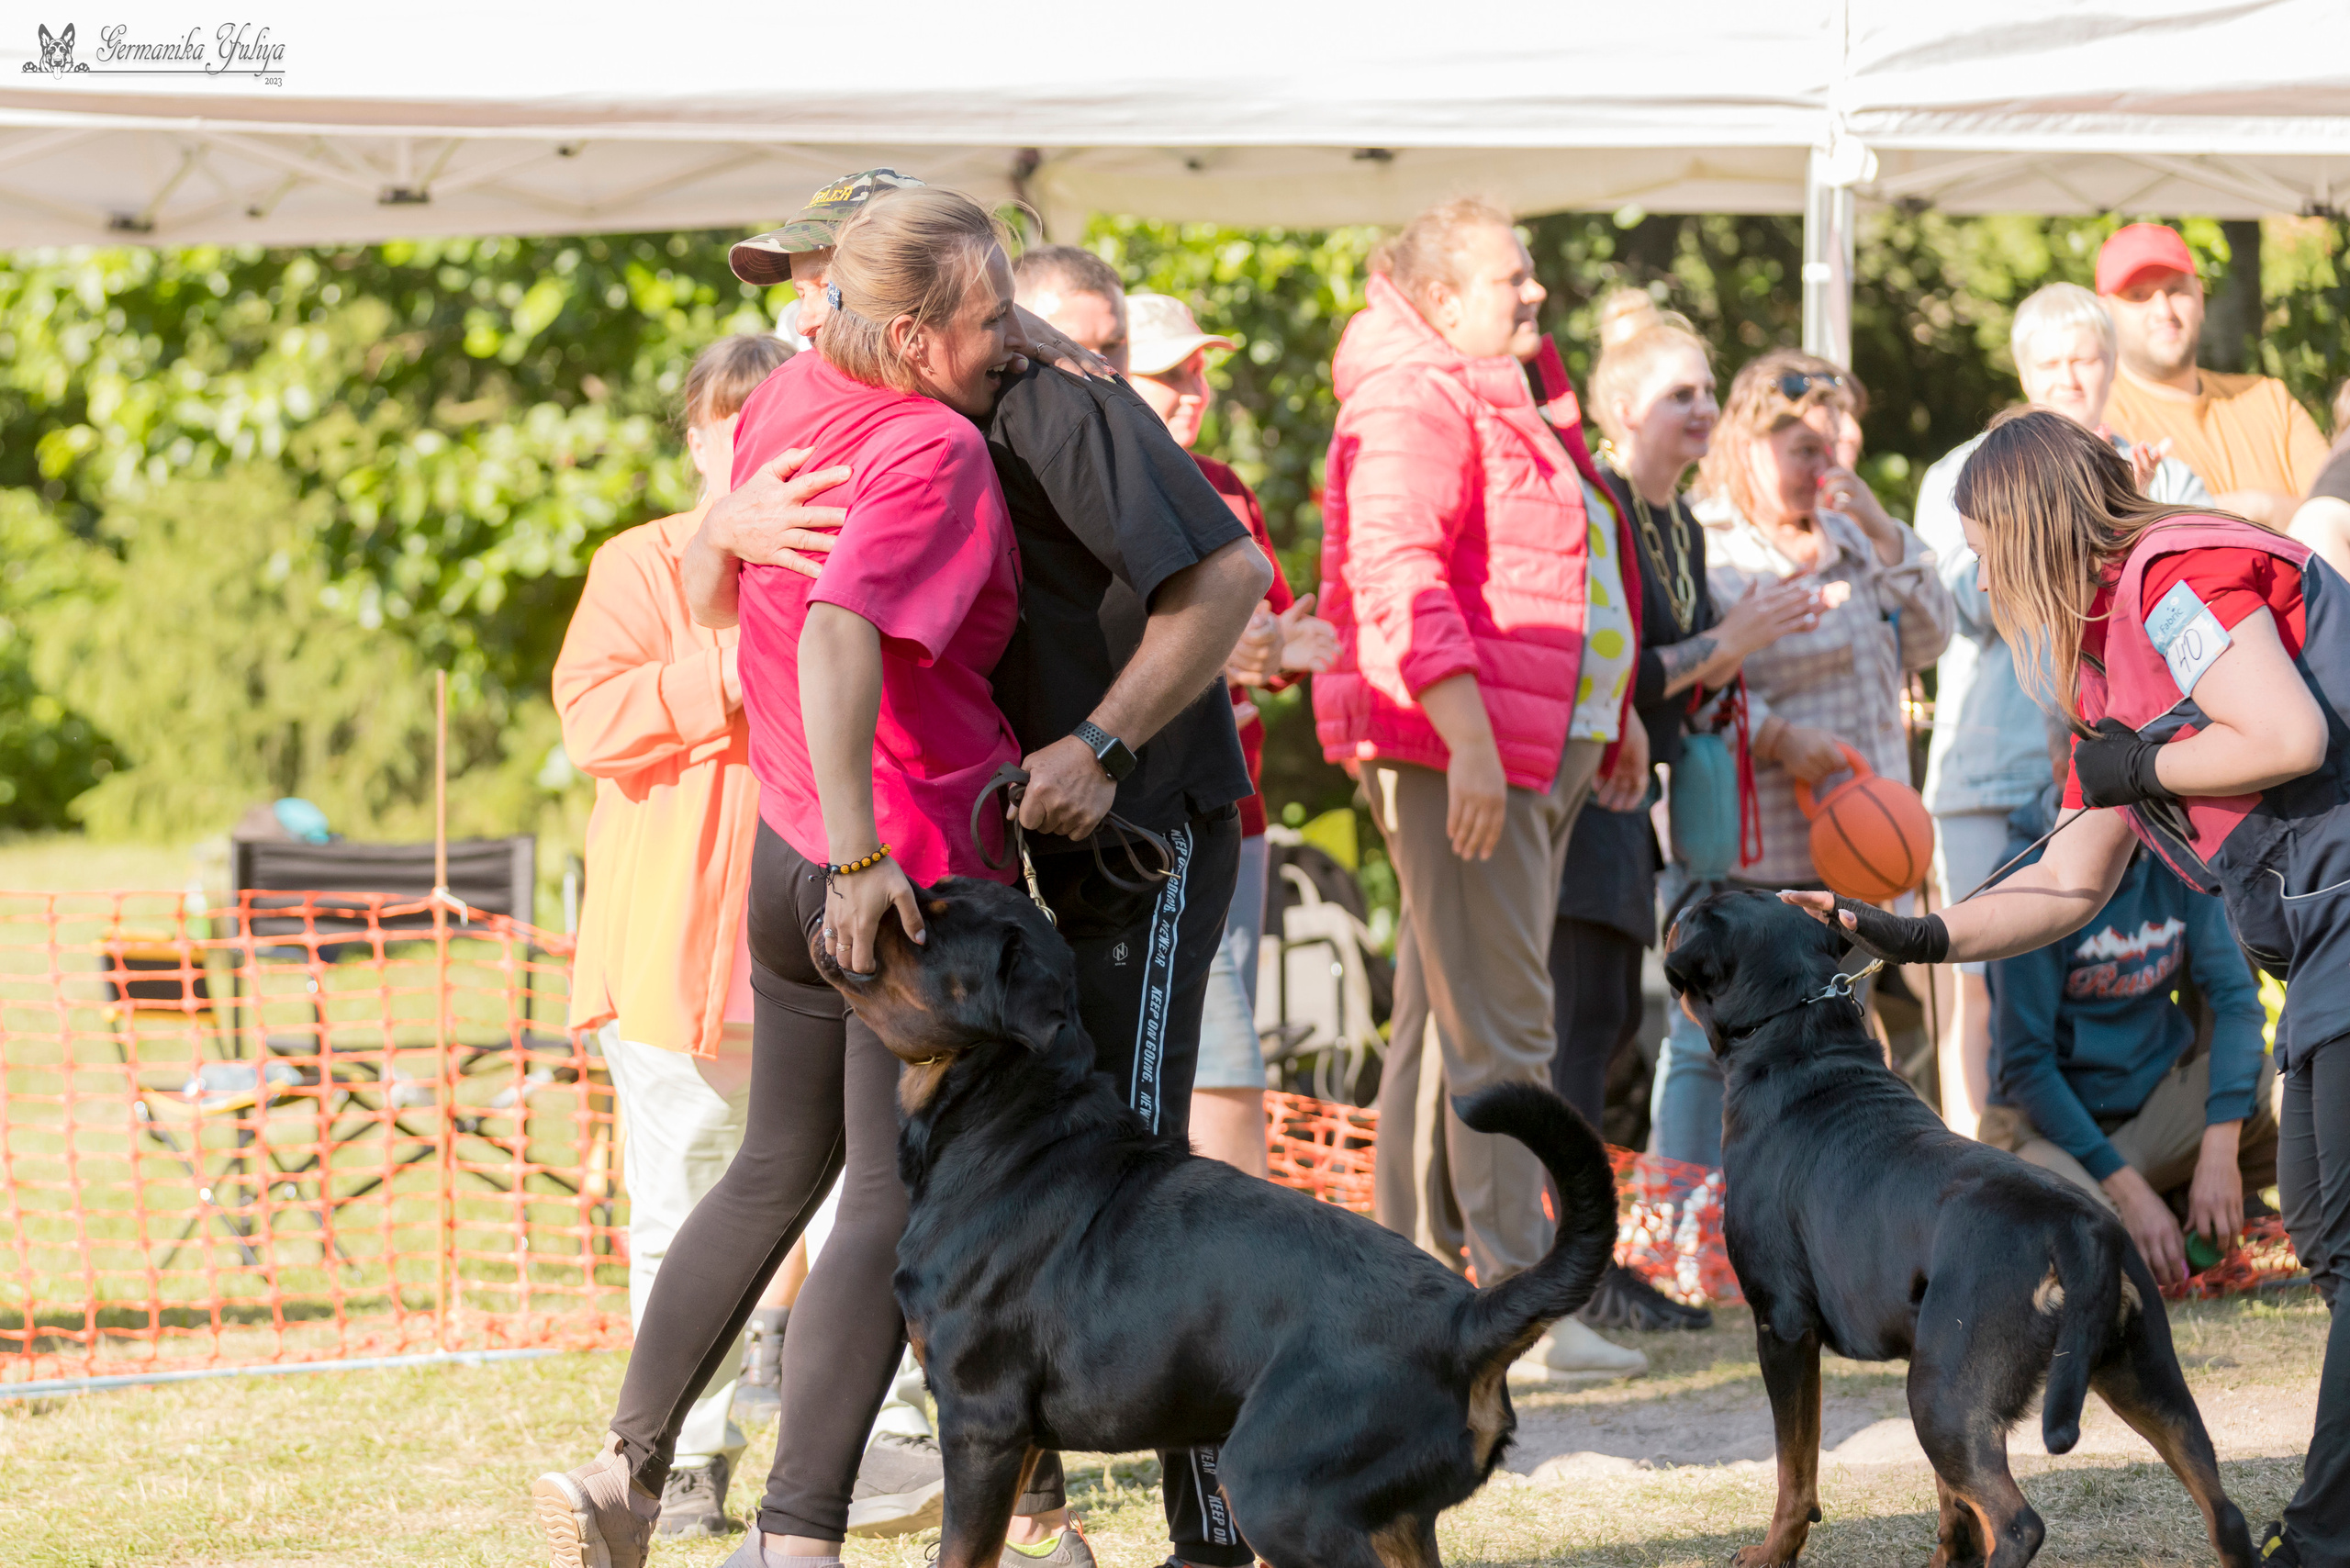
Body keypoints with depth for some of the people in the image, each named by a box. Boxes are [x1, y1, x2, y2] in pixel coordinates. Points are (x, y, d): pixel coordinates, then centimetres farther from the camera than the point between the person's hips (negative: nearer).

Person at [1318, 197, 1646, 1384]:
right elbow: (1396, 573, -21)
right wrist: (1467, 733, -29)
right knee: (1499, 1030, -11)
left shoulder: (1498, 403, 24)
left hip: (1537, 751, 11)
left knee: (1454, 1028, 13)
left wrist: (1611, 711, 31)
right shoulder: (1413, 401, -10)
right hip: (1458, 751, -11)